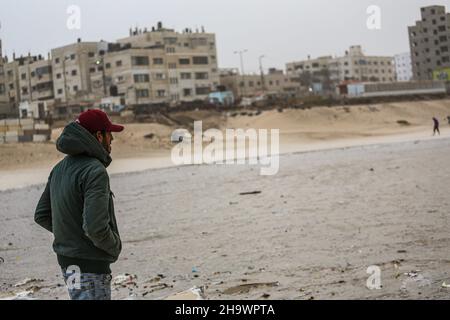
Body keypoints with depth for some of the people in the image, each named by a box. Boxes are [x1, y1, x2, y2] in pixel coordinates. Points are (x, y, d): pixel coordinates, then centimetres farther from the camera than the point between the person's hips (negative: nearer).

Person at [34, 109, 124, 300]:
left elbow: (41, 216, 12)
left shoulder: (60, 168, 7)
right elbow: (95, 227, -29)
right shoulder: (95, 172, -21)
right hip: (90, 266, -9)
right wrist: (115, 247, -10)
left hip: (67, 261, 9)